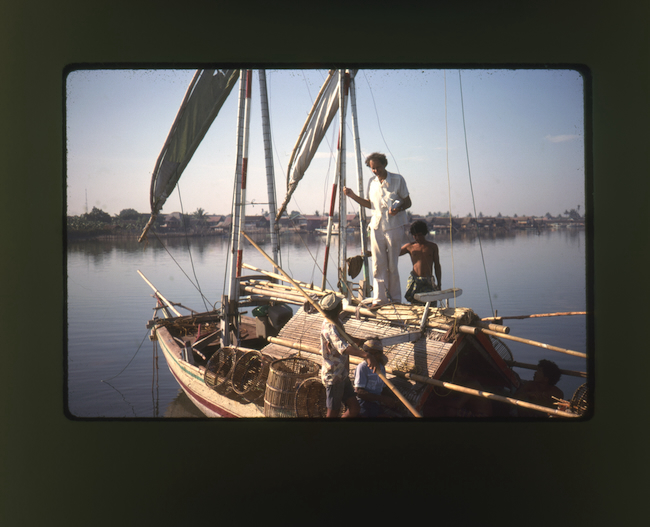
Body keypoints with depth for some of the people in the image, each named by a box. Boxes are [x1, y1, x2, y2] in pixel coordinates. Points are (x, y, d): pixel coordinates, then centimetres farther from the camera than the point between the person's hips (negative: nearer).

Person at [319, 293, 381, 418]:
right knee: (333, 412, 2)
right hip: (333, 376, -9)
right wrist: (366, 355, -54)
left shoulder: (334, 323, 8)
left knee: (354, 408, 10)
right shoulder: (329, 328, -25)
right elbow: (342, 347, -42)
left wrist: (361, 341, 31)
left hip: (343, 375, 9)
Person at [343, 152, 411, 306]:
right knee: (378, 264, 0)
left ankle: (394, 298, 11)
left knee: (392, 264, 0)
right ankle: (379, 298, 5)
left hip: (394, 226, -4)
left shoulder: (397, 179, -3)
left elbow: (408, 202, 1)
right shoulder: (372, 182, 11)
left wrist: (398, 209, -21)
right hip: (376, 226, 4)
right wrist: (353, 196, 7)